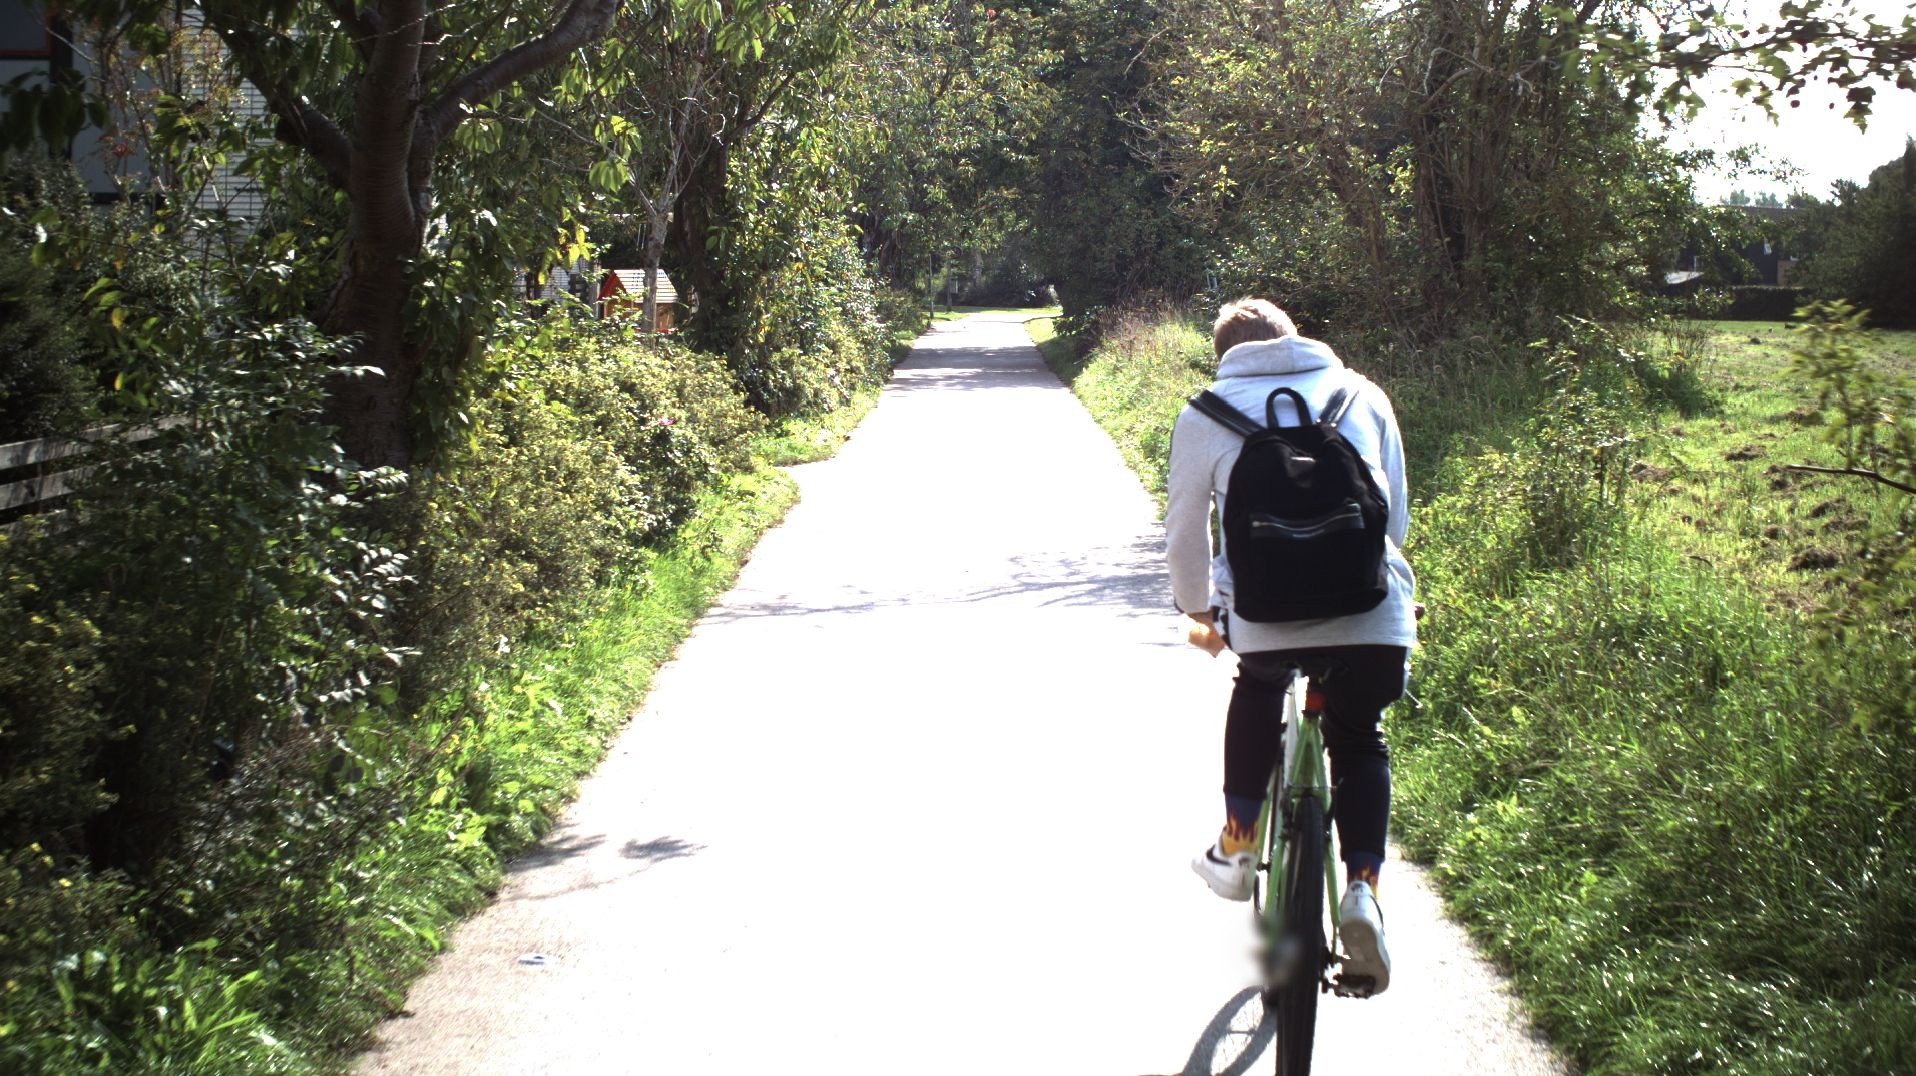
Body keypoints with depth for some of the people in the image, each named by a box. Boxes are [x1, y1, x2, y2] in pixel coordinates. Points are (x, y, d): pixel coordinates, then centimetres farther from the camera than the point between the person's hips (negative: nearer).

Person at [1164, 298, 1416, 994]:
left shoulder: (1206, 414, 13)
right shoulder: (1362, 393, 18)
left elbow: (1185, 530, 18)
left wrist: (1199, 611, 35)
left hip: (1266, 612, -1)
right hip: (1376, 615, 1)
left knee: (1257, 692, 33)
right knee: (1359, 739, 25)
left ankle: (1238, 848, 34)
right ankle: (1362, 889, 7)